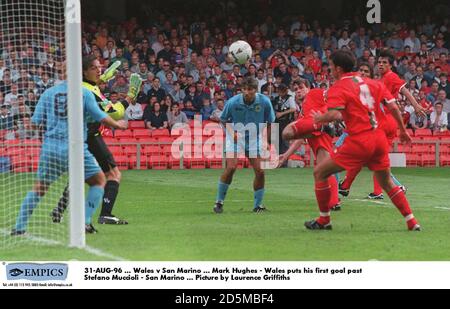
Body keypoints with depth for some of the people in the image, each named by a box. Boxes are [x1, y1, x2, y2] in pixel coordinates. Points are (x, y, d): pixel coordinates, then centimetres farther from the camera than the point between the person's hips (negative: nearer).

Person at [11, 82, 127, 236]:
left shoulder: (48, 93, 8)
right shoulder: (84, 93, 1)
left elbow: (36, 122, 5)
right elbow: (101, 118, 0)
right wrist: (117, 125, 18)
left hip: (50, 148, 3)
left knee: (39, 188, 16)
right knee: (99, 181, 15)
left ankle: (20, 227, 9)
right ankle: (85, 222, 4)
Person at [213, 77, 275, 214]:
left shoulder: (264, 102, -14)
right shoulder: (233, 102, -17)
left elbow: (270, 121, 3)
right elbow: (223, 120, 1)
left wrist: (265, 135, -9)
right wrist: (232, 132, -15)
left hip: (255, 138, 2)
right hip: (236, 136, -2)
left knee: (260, 171, -6)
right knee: (231, 167, -18)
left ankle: (258, 205, 11)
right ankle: (219, 201, -4)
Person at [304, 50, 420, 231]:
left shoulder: (338, 88, -6)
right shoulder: (372, 83, 13)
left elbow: (335, 115, -22)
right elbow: (393, 108, 11)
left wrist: (320, 118, -2)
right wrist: (403, 131, 21)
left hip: (359, 141, -6)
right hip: (379, 139, 6)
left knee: (320, 172, 7)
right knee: (386, 182, 23)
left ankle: (324, 220, 10)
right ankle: (412, 222, 17)